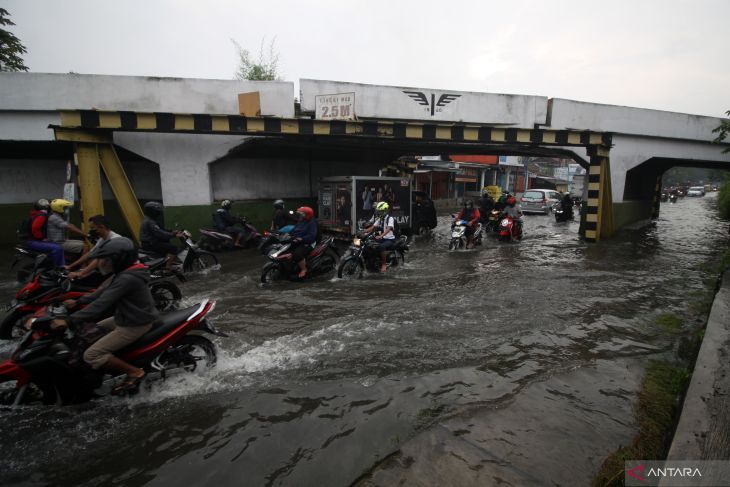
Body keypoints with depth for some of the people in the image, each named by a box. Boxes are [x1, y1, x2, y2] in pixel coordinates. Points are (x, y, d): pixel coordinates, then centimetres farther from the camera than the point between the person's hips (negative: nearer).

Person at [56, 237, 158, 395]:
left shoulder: (127, 278, -26)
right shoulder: (125, 272, 5)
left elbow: (101, 304, -27)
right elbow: (103, 291, 16)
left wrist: (69, 321, -23)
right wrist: (77, 301, 14)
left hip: (134, 326, -10)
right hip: (128, 318, 10)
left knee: (91, 355, -10)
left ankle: (135, 372, -3)